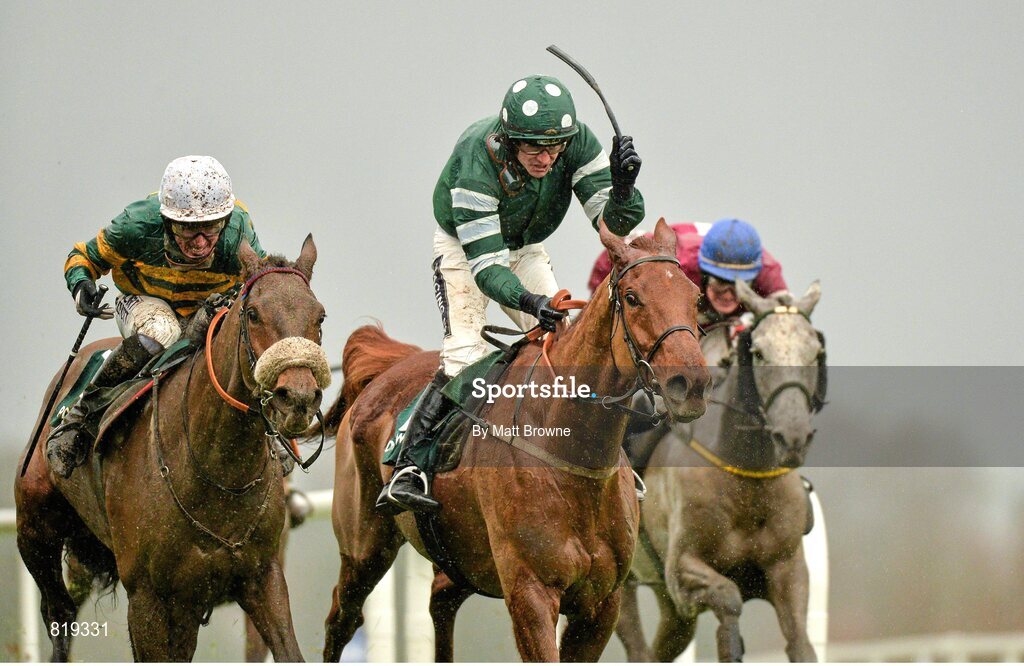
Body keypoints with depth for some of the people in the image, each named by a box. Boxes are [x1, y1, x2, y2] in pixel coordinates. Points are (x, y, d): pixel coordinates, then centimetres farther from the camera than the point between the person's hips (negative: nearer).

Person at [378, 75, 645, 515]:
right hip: (464, 248, -5)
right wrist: (529, 301, -56)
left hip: (526, 249, 5)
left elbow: (612, 223, -24)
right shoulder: (476, 162, -38)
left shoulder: (577, 141, -27)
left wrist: (622, 190, -46)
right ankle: (404, 473, -26)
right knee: (464, 358, -23)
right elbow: (484, 261, -38)